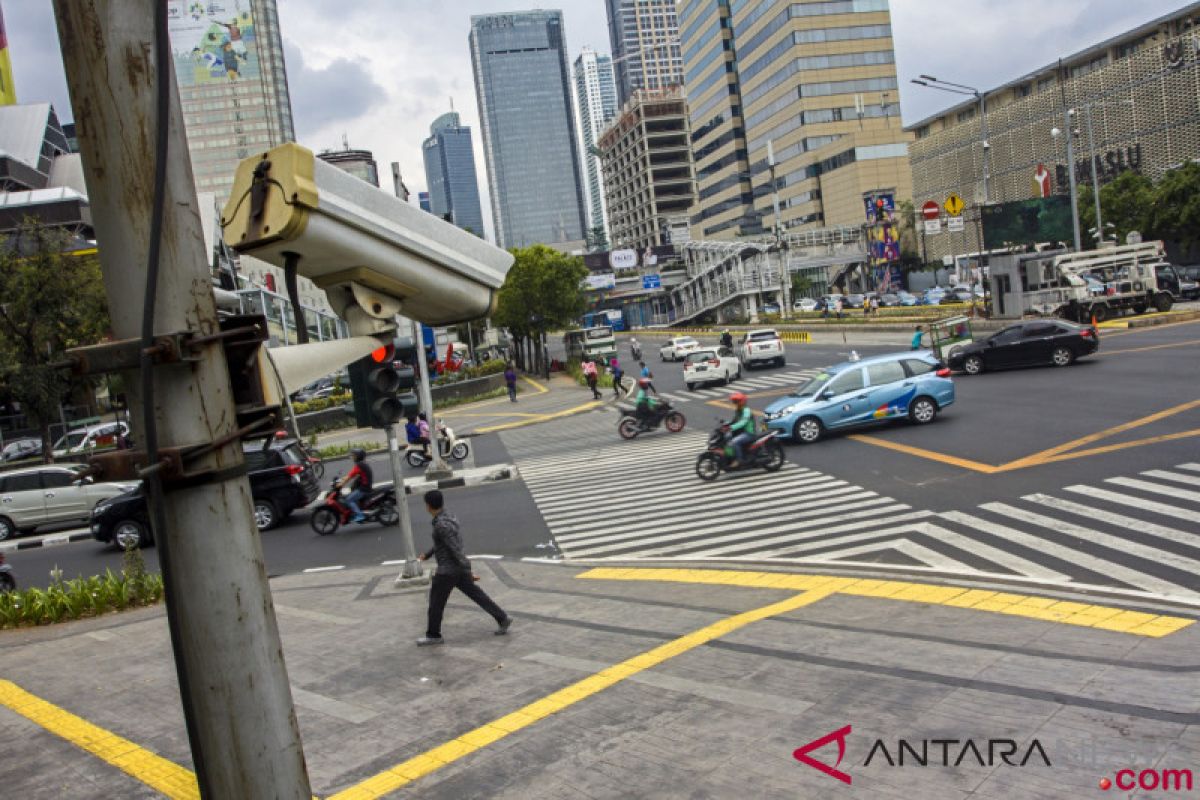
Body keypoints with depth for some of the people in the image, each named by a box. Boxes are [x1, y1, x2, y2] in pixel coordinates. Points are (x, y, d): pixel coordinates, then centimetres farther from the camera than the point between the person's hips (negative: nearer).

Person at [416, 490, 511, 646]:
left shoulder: (442, 525, -23)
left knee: (436, 602, 7)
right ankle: (502, 618, 13)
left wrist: (468, 571, -21)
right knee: (476, 594, 12)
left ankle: (433, 635, 21)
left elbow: (456, 548, -24)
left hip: (448, 570, -9)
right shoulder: (445, 518, 7)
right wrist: (427, 554, 33)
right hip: (456, 569, 9)